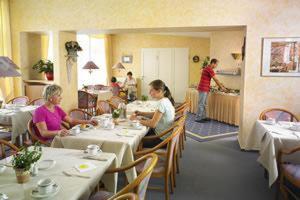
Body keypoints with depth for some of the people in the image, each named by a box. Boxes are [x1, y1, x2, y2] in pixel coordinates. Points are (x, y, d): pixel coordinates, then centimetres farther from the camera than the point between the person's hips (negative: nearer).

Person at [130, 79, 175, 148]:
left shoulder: (162, 103, -25)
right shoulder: (165, 100, 3)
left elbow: (152, 124, -26)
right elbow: (156, 115, 16)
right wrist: (140, 113, 5)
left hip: (162, 139, -8)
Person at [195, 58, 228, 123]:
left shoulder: (207, 68, 16)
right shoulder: (209, 69, -16)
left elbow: (215, 79, 23)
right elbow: (216, 80, -13)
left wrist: (221, 84, 24)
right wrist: (222, 87, -5)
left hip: (204, 89, 10)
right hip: (203, 89, -10)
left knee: (203, 104, 14)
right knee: (201, 104, -5)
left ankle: (203, 117, 20)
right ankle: (198, 118, 1)